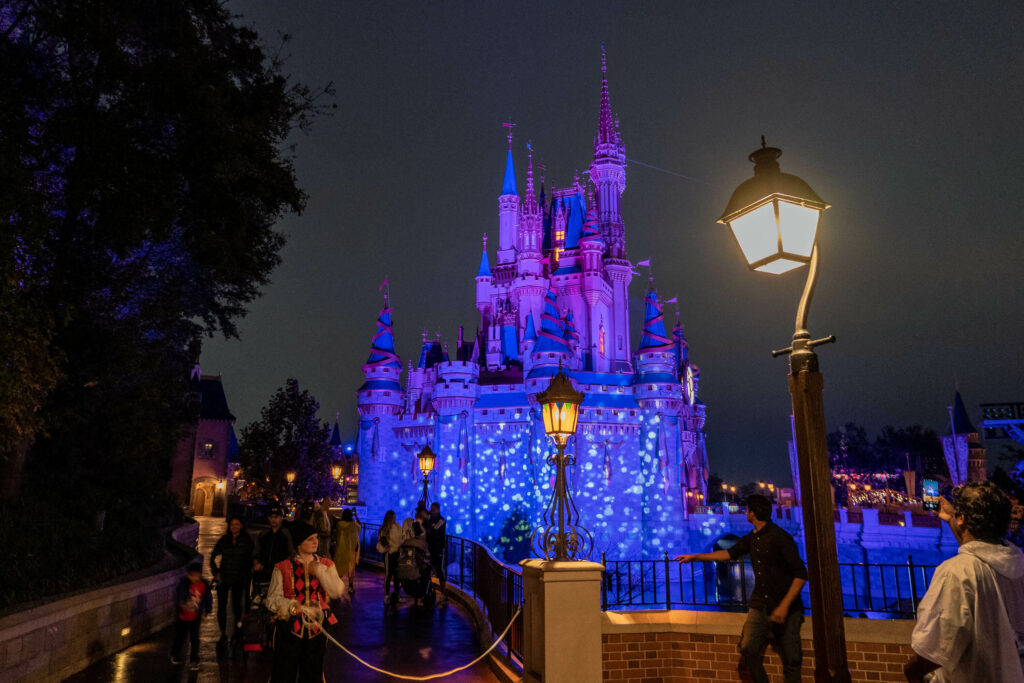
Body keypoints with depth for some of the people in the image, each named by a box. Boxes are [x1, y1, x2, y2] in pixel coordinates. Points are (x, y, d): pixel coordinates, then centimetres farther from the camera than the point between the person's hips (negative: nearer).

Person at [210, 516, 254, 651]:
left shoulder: (247, 542, -2)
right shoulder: (223, 540, 2)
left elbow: (249, 561, 2)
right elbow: (213, 557, 10)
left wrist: (247, 576, -4)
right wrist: (216, 572, 1)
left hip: (238, 579, -1)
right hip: (223, 578, 1)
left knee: (236, 604, 9)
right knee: (221, 607, -1)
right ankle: (223, 634, 10)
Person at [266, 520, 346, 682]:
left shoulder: (326, 565, 3)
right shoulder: (282, 568, -4)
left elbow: (338, 591, -11)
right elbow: (272, 600, -6)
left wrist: (319, 571, -15)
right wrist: (292, 606, -22)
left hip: (316, 628, 2)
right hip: (289, 629, -2)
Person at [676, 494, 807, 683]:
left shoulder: (779, 537, -13)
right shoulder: (752, 538, 10)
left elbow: (800, 574, -15)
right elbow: (730, 553, 22)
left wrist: (784, 606, -22)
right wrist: (694, 557, 24)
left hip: (786, 609, -6)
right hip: (760, 606, 6)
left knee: (790, 659, -1)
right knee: (748, 648, -7)